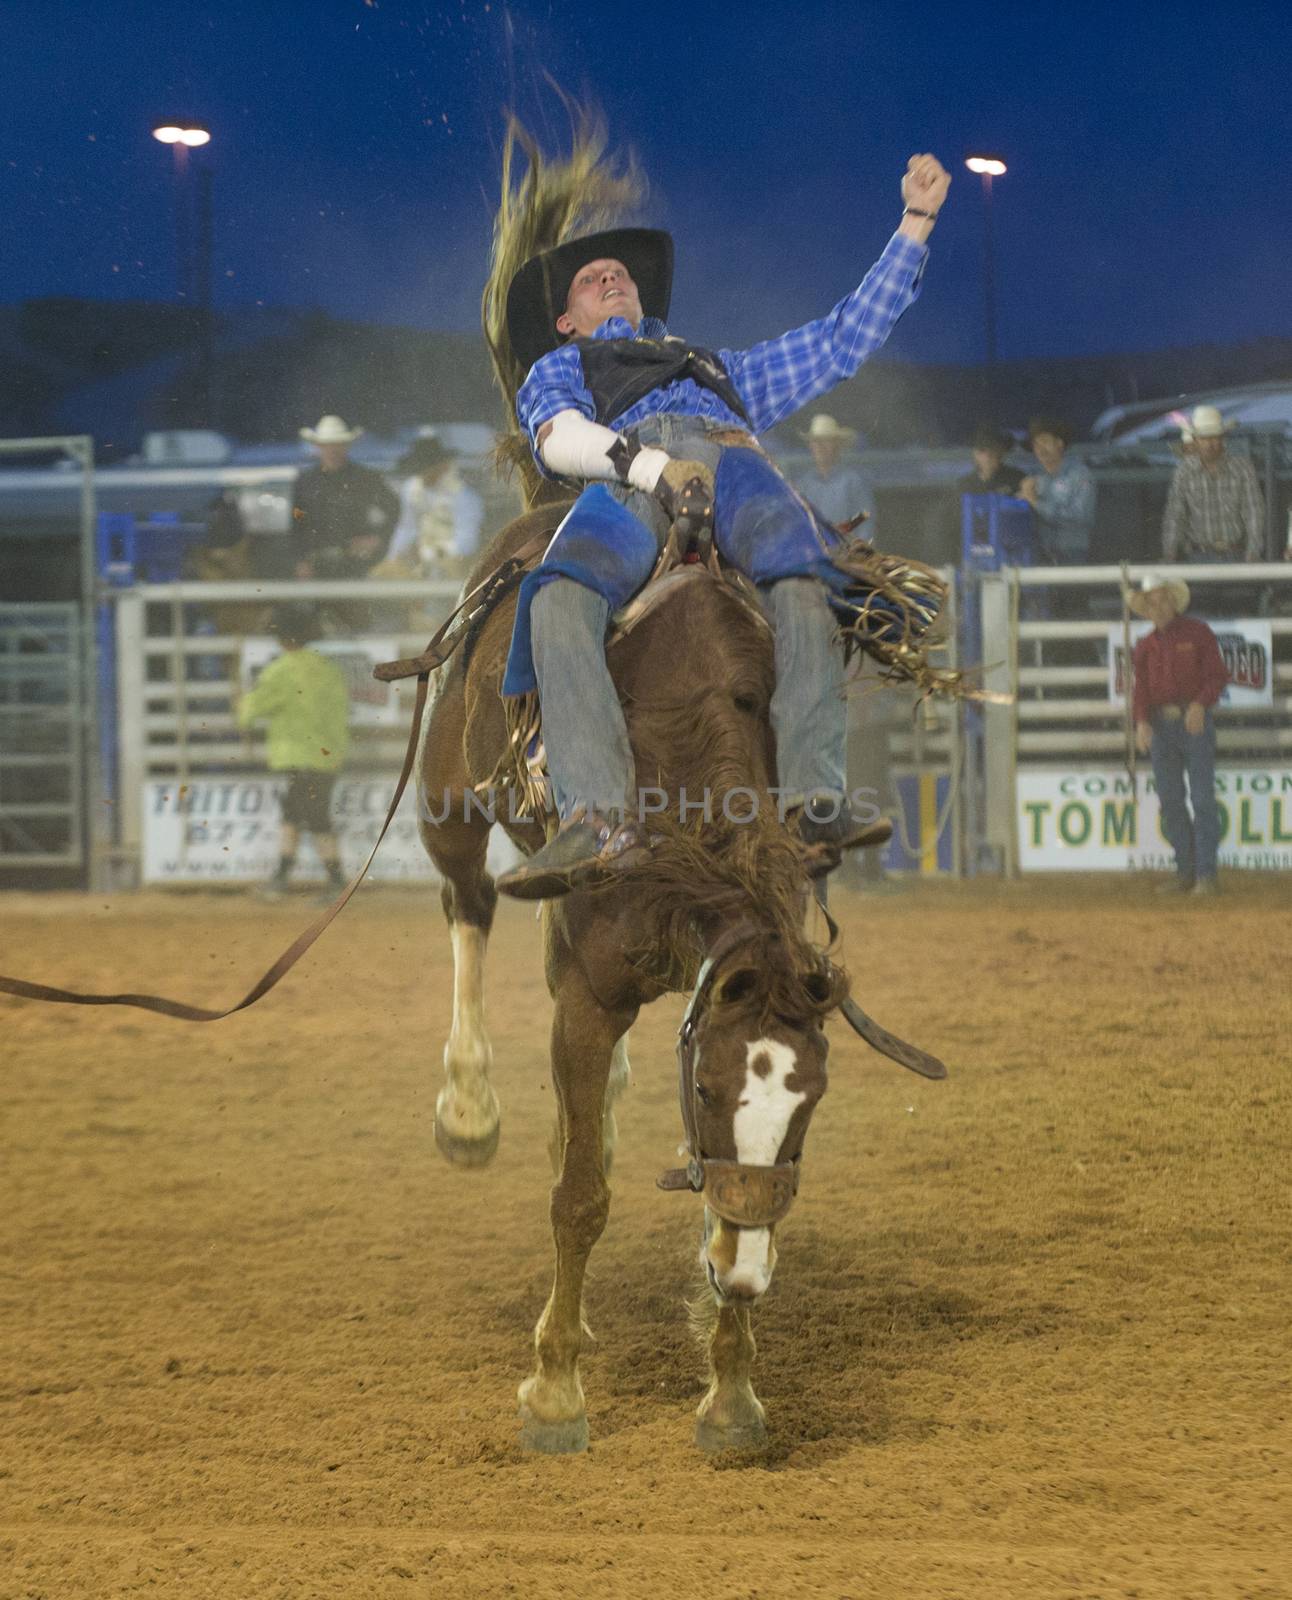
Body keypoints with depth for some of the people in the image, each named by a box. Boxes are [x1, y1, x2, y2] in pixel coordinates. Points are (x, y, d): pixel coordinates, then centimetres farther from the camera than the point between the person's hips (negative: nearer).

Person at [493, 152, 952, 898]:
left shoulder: (721, 367, 49)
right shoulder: (557, 369, 38)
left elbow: (847, 337, 47)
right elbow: (559, 438, 13)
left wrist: (916, 219, 43)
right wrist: (652, 466, -8)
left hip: (734, 461, 2)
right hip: (627, 469, -2)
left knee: (802, 584, -35)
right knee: (561, 599, -37)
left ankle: (818, 799, -45)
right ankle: (600, 820, -49)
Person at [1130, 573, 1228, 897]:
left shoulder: (1197, 632, 0)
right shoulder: (1145, 646, 12)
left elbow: (1217, 675, -5)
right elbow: (1141, 687, 6)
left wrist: (1200, 704, -22)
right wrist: (1141, 722, -12)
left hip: (1195, 721, -4)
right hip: (1161, 726, 4)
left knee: (1203, 798, -7)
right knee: (1170, 801, 5)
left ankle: (1206, 874, -6)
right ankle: (1185, 872, 12)